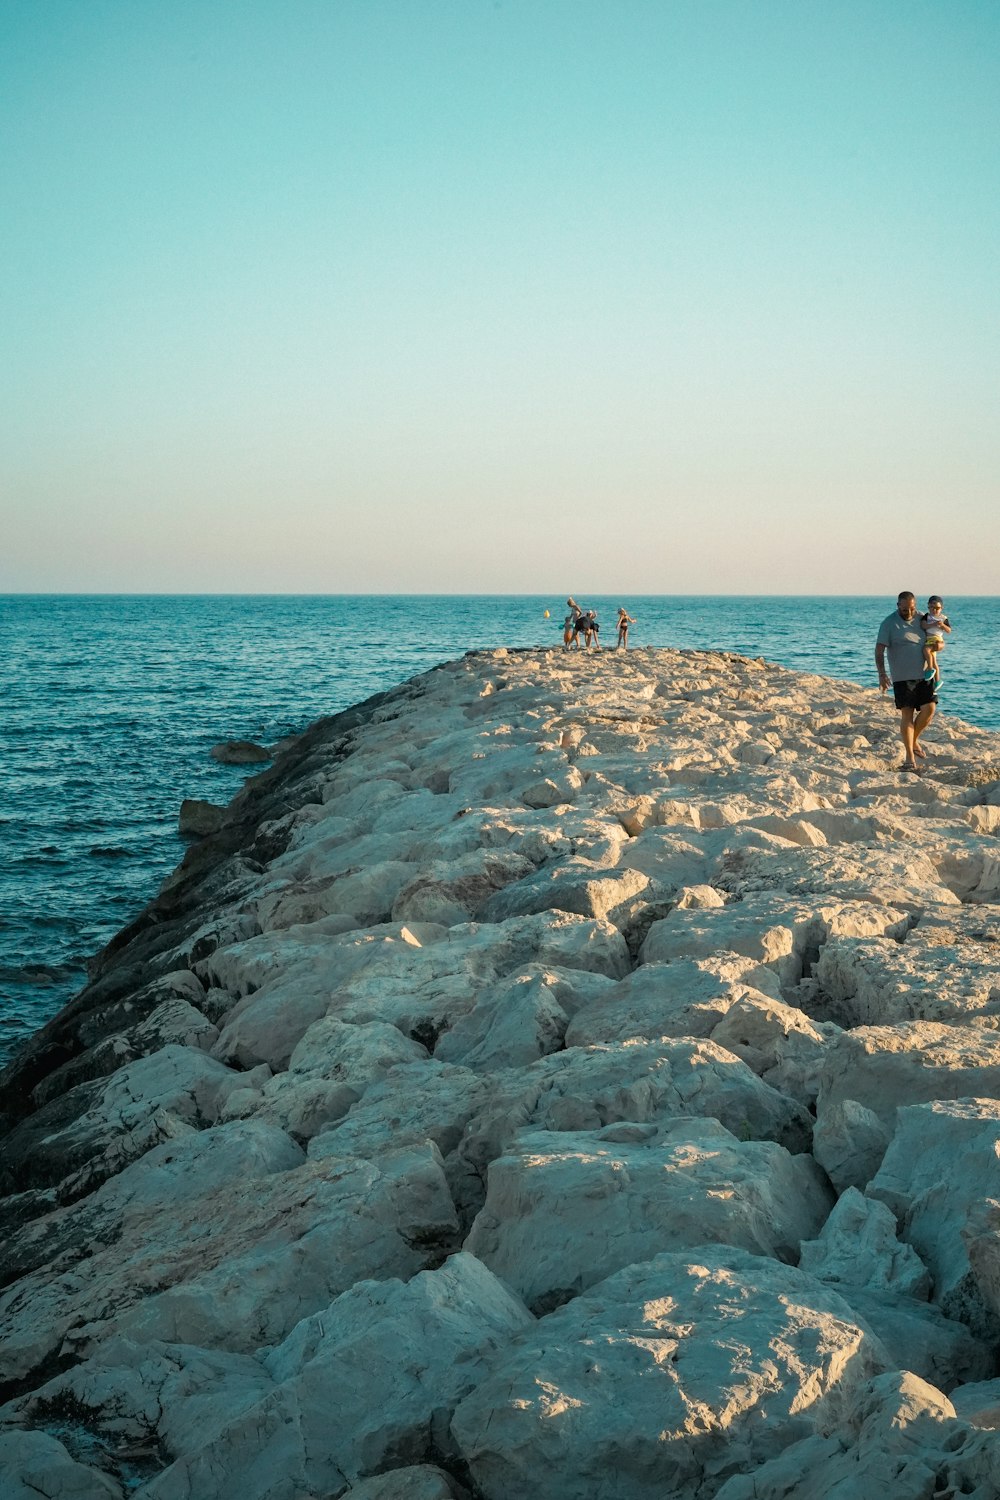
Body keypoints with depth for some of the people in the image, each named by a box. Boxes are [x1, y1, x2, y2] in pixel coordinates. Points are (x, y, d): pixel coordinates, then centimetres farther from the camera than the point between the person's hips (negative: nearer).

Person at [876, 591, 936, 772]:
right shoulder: (889, 623, -5)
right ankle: (909, 757, 0)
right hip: (902, 677, -4)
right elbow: (879, 650, -13)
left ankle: (914, 741, 16)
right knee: (907, 714, -5)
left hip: (924, 675, 4)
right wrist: (882, 674, -24)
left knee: (929, 709, -9)